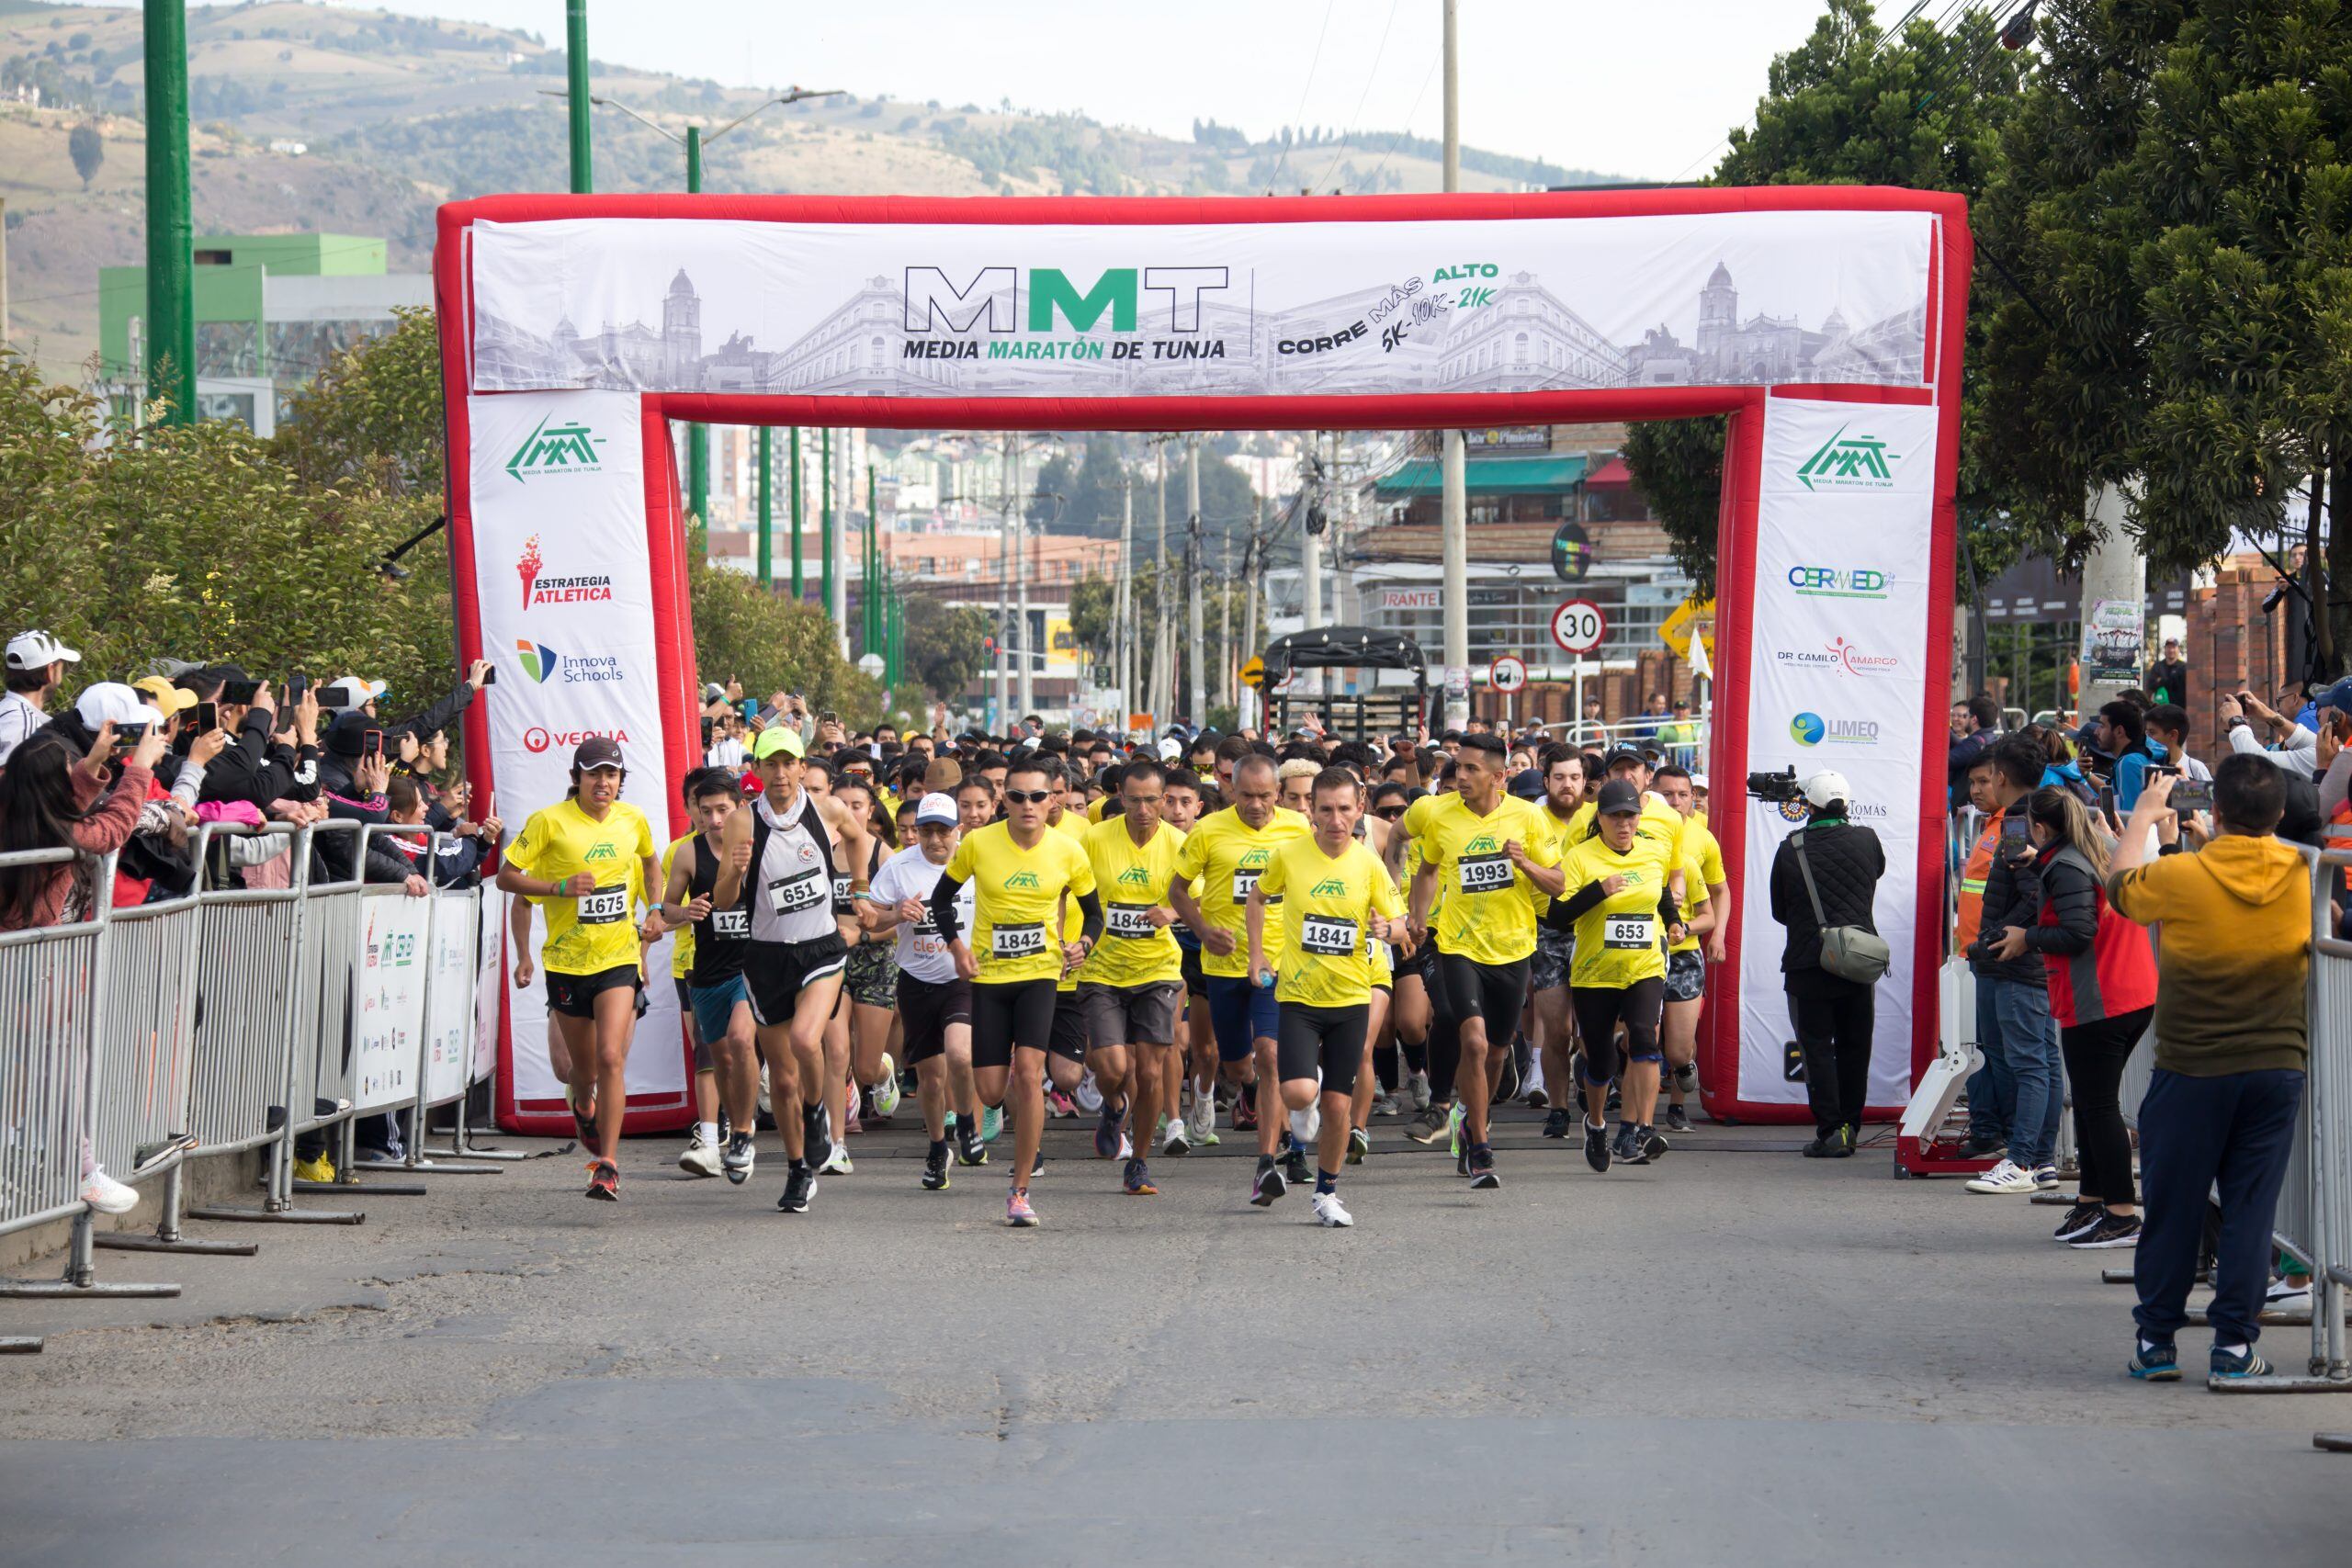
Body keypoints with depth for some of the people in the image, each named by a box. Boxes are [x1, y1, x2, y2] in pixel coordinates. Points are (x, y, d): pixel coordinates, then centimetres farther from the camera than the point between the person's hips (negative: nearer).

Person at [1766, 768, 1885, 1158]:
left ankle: (1830, 1130, -6)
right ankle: (1850, 1129, 14)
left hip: (1807, 965, -2)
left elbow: (1779, 910, 5)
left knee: (1817, 1048, 2)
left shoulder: (1790, 849, -5)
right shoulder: (1866, 841, 0)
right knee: (1854, 1048, 12)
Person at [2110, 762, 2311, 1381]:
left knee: (2171, 1206, 9)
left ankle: (2156, 1341, 15)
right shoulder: (2304, 877, -5)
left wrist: (2144, 817, 23)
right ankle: (2234, 1343, 6)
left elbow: (2120, 885, 7)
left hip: (2191, 1070, -2)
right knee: (2250, 1207, 7)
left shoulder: (2181, 876, -14)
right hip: (2277, 1064, 2)